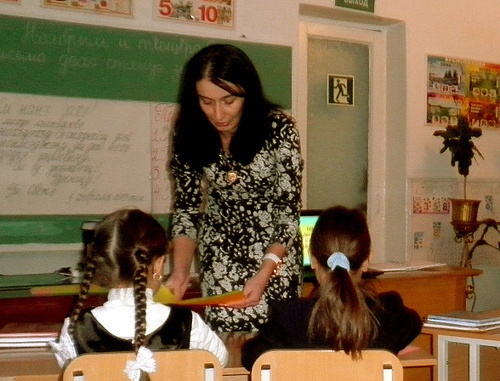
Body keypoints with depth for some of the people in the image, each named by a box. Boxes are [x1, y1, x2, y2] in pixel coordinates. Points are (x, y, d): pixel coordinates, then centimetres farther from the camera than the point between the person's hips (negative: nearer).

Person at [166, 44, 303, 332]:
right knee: (222, 332, -3)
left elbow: (289, 211, -17)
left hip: (275, 250, -2)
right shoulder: (190, 135, -11)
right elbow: (187, 208, -4)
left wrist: (264, 274, -30)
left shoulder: (279, 130, -21)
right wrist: (180, 273, -18)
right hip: (220, 251, 2)